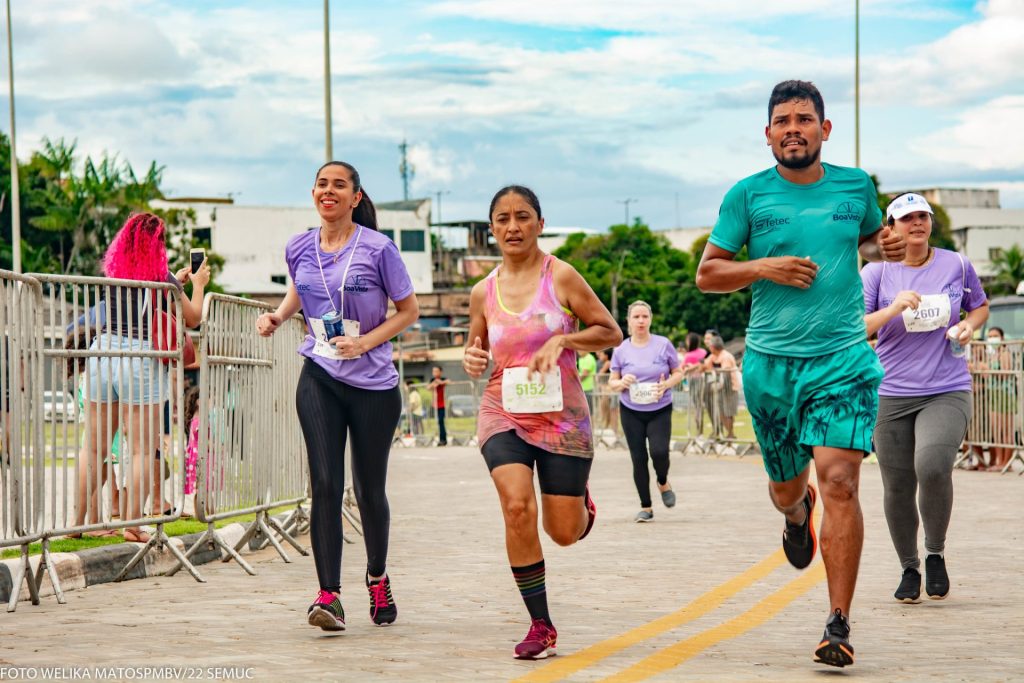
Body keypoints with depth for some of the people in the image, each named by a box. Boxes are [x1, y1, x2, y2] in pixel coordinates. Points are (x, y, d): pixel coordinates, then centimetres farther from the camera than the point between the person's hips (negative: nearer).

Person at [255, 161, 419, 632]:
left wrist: (365, 342, -14)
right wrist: (277, 316, 7)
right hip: (319, 380, 2)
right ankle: (329, 595, -13)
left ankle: (377, 578, 33)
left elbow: (408, 311, -1)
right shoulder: (299, 249, 5)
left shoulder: (378, 248, -7)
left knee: (370, 490, 7)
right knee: (325, 485, -11)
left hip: (374, 383, -2)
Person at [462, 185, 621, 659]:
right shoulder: (483, 293, 4)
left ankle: (580, 499, 43)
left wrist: (561, 340, -17)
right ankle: (540, 626, -10)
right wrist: (472, 362, -4)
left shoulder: (561, 277, -5)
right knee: (517, 507, -22)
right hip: (504, 414, 2)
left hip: (562, 416, -1)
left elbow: (611, 332, -2)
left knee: (565, 532, 3)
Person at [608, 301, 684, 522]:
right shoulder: (621, 350, 1)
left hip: (660, 410, -2)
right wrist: (621, 383, -17)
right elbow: (612, 383, 6)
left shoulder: (663, 344, -3)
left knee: (659, 452, -19)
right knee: (638, 458, 0)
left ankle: (663, 483, 15)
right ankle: (646, 508, 11)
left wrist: (666, 385, -16)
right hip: (631, 412, 2)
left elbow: (678, 373, 5)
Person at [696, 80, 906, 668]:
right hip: (771, 362, 1)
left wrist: (891, 248, 2)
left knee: (839, 481, -17)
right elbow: (707, 273, 5)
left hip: (845, 359, -1)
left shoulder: (856, 187, 7)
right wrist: (763, 268, -12)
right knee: (787, 485, 15)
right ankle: (797, 511, 56)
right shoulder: (748, 195, 2)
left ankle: (840, 624, -12)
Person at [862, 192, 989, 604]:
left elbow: (980, 306, 22)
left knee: (933, 466, -26)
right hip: (891, 396, 1)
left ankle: (936, 553, -2)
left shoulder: (956, 266, 5)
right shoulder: (875, 273, 1)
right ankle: (909, 569, 25)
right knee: (897, 490, 3)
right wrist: (893, 309, -20)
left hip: (948, 392, -1)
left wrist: (969, 325, 1)